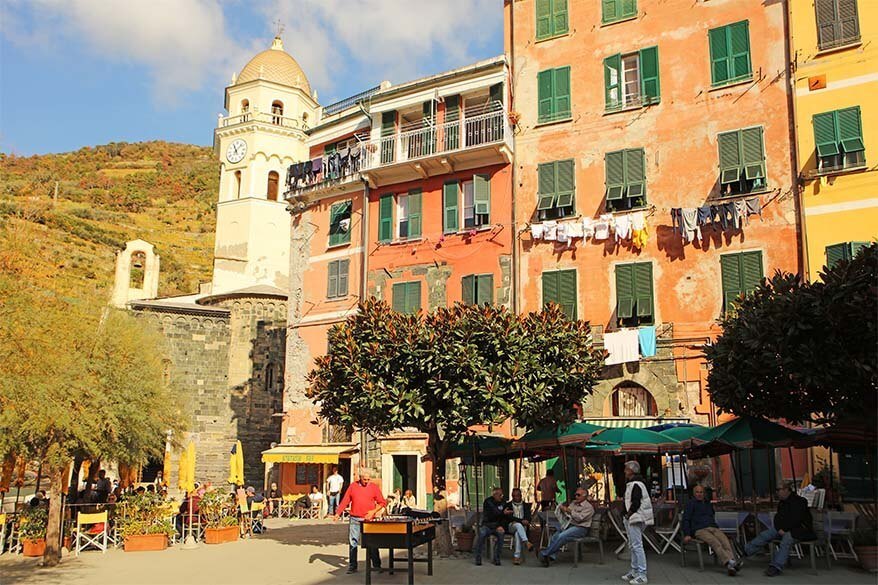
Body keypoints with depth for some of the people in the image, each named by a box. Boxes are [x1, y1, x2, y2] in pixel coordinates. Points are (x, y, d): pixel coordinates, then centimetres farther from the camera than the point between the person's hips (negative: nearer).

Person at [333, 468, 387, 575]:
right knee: (353, 542, 3)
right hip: (355, 519, 1)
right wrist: (338, 513, -3)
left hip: (368, 520, -1)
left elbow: (382, 502, 2)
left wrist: (374, 511, -11)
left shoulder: (374, 487, 2)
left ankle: (376, 565, 10)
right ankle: (352, 566, 11)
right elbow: (345, 501, 6)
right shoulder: (353, 486, 6)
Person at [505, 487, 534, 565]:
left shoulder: (526, 505, 18)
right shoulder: (508, 505, 11)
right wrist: (521, 521, -16)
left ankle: (516, 556, -37)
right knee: (518, 525, -36)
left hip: (523, 526, 0)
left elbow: (528, 517, 6)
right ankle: (527, 543, -51)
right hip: (512, 525, 0)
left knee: (517, 533, -34)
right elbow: (509, 517, -2)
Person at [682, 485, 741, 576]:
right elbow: (686, 520, 6)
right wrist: (687, 535, -5)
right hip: (699, 530, -5)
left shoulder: (708, 503, 28)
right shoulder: (691, 503, 12)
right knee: (715, 542, -34)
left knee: (725, 541, -29)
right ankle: (729, 563, -52)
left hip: (713, 528, 5)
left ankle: (731, 564, -49)